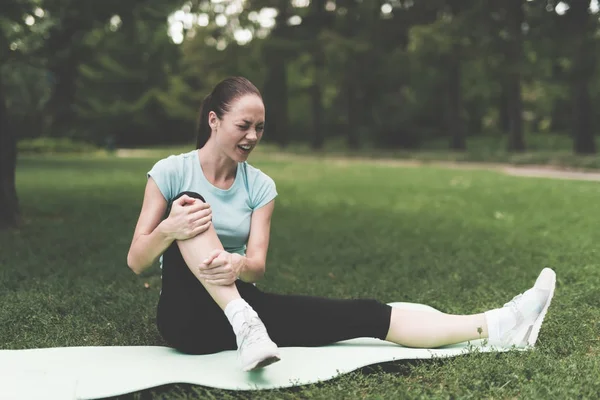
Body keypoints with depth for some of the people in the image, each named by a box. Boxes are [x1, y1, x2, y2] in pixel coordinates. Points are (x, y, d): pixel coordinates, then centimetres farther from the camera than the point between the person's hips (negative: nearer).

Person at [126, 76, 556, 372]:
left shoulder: (260, 185, 5)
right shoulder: (171, 171, -5)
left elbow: (258, 265, -4)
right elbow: (136, 261, -7)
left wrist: (239, 265, -30)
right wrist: (169, 229, -29)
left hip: (241, 303, 3)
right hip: (188, 316, -3)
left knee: (361, 314, -15)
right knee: (192, 207, -30)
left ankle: (495, 327, -20)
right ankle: (244, 326, -42)